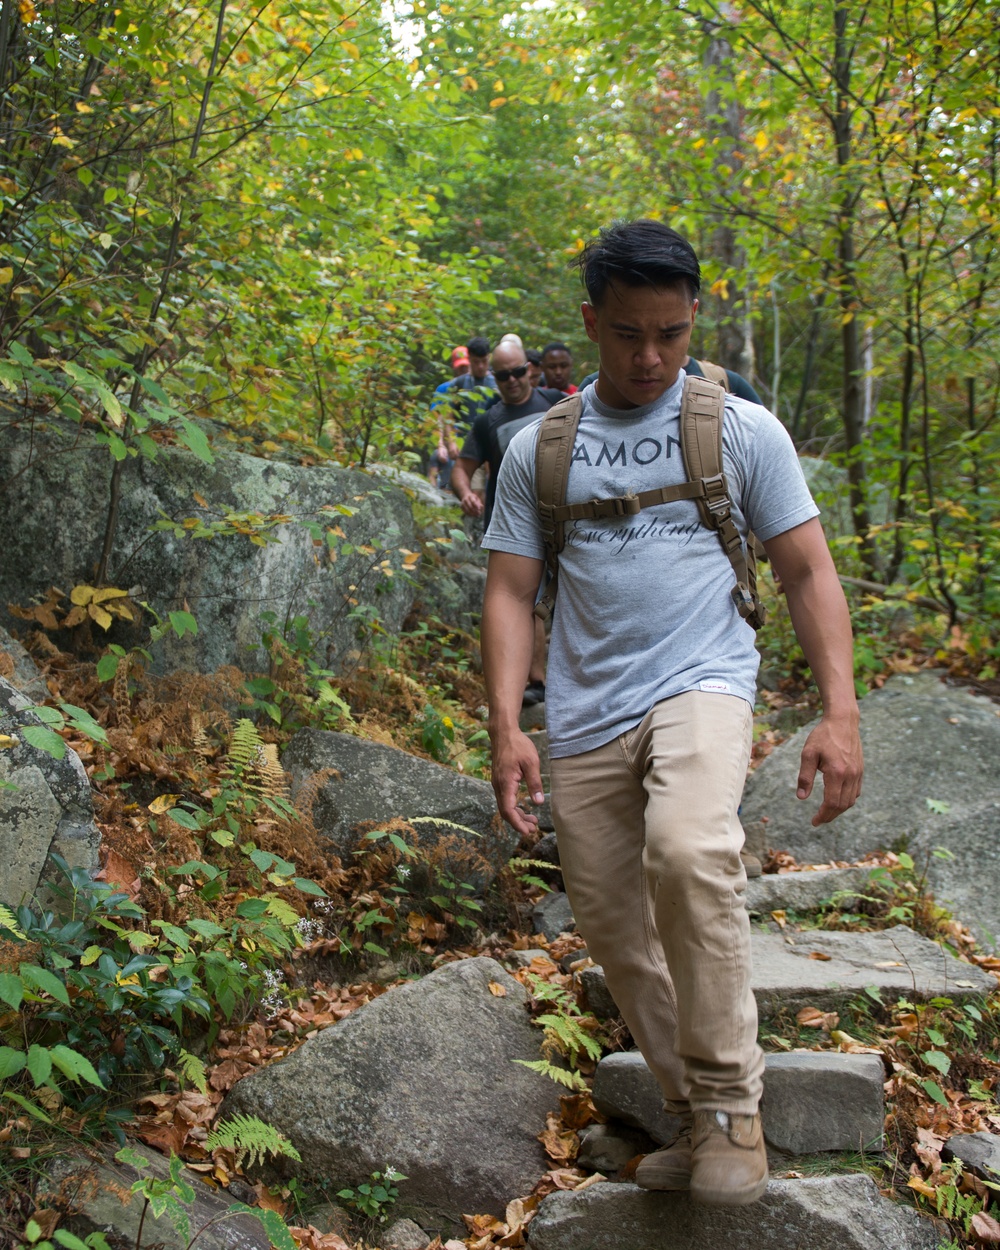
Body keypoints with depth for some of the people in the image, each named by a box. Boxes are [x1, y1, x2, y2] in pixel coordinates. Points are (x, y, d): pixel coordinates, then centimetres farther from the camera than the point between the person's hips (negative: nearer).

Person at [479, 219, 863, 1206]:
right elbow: (509, 594, 7)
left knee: (688, 853, -31)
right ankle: (692, 1115, 28)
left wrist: (840, 714, -7)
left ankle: (731, 1100, -13)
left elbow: (808, 573, 4)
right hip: (585, 715, 4)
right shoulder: (539, 448, 9)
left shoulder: (743, 431, 4)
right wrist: (505, 727, -6)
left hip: (699, 684, -3)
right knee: (616, 936, 7)